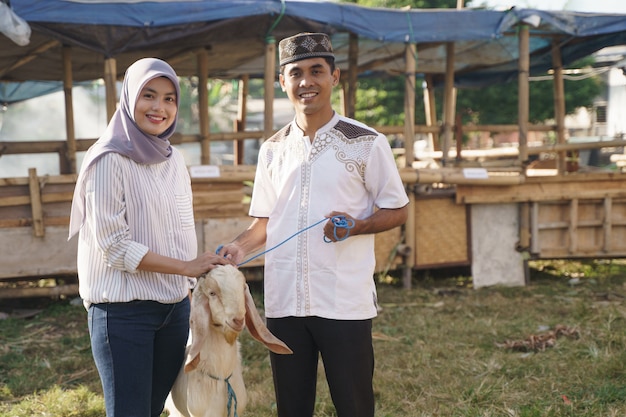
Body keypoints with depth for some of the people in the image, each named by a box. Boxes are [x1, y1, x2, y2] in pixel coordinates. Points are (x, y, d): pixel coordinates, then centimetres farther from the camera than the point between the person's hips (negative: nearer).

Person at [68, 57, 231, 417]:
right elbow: (113, 245, -15)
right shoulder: (109, 160, -11)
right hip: (124, 310, -6)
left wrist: (190, 287, 13)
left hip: (175, 306, 6)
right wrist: (187, 267, -15)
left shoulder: (174, 159, 8)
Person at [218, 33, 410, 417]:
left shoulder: (366, 143, -3)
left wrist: (356, 226, -17)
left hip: (345, 305, -4)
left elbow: (398, 211, 1)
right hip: (284, 302, 4)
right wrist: (241, 247, -3)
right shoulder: (273, 149, 10)